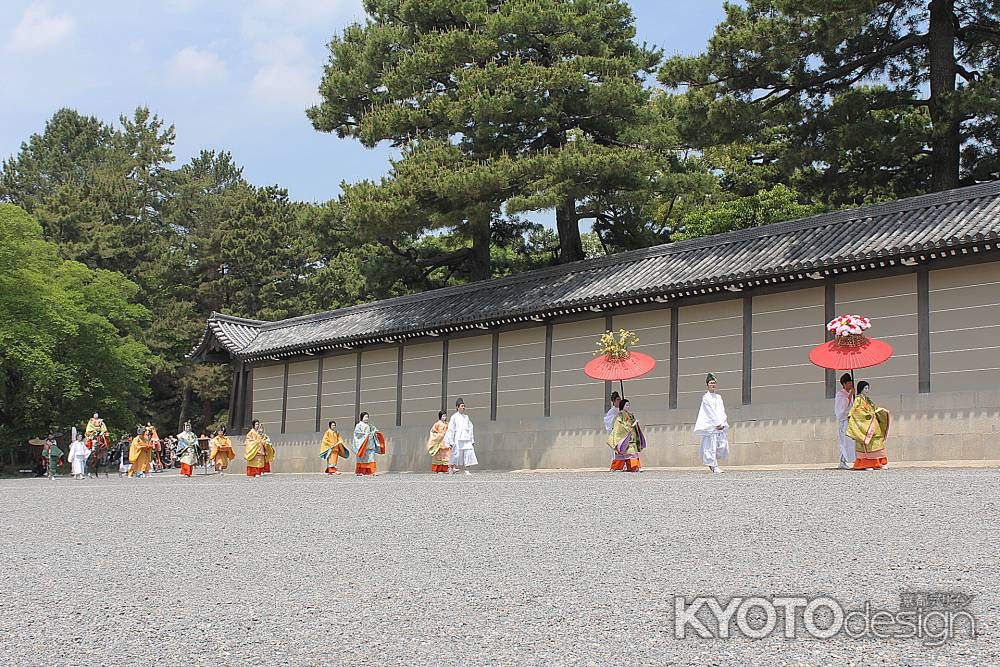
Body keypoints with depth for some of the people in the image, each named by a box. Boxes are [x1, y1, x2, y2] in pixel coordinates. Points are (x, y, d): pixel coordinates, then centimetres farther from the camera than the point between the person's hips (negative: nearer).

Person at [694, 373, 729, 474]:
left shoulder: (719, 397, 17)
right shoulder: (706, 397, 0)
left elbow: (722, 412, 11)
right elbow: (710, 412, -7)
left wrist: (722, 424, -4)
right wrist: (717, 424, -12)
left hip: (720, 425, 5)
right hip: (710, 425, -5)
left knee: (723, 446, -1)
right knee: (711, 446, -8)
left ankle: (711, 462, 20)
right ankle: (714, 466, -2)